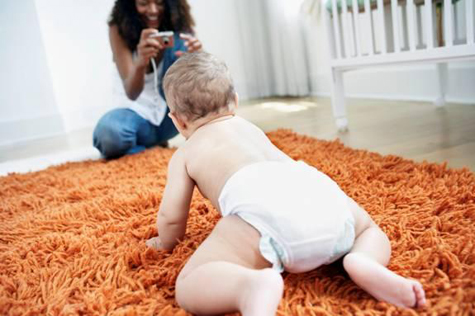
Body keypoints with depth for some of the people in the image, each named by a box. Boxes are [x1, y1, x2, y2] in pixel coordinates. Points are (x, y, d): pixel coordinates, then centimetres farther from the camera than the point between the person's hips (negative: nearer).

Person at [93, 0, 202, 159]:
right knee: (108, 132, -37)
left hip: (172, 115, 2)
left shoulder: (178, 27, -6)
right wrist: (140, 64, -43)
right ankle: (153, 145, -3)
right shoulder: (119, 30, -11)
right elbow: (131, 93, -21)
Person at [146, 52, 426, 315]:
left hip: (260, 209, -5)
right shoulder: (251, 128, 42)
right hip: (316, 186, 5)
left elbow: (171, 215, 22)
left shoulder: (184, 155, 27)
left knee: (189, 285, -2)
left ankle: (253, 285, -34)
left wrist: (166, 242, 46)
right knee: (370, 228, 31)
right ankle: (364, 262, -4)